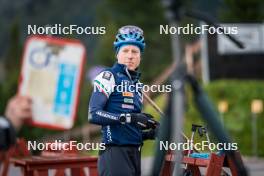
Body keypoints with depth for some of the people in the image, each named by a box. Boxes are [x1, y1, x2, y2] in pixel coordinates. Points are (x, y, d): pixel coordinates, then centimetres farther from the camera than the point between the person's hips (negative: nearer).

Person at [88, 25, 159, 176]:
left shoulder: (137, 84, 20)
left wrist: (149, 133, 5)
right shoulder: (109, 77, -3)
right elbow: (93, 115, -15)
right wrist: (128, 117, -24)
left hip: (134, 153, 8)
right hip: (115, 152, -8)